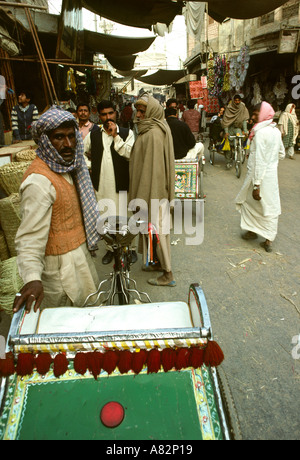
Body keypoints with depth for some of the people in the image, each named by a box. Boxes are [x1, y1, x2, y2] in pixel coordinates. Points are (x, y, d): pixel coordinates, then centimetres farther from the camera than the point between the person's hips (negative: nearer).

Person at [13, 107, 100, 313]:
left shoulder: (67, 166, 4)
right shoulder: (39, 180, -27)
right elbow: (31, 236, -32)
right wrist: (32, 278, -45)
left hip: (79, 253, 9)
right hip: (60, 264, -9)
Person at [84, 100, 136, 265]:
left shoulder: (126, 133, 2)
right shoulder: (93, 135, 10)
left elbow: (130, 154, -14)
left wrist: (115, 136, -14)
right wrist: (90, 165, 11)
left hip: (121, 184, -3)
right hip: (101, 185, 3)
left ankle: (130, 248, 20)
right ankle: (110, 248, 27)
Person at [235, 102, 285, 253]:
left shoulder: (261, 133, -19)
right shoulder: (276, 131, 7)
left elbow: (260, 161, -23)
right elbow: (281, 154, 16)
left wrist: (256, 185, -23)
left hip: (260, 175, -8)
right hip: (272, 175, 8)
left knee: (250, 201, 14)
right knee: (271, 206, 11)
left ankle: (253, 231, 27)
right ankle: (269, 240, 18)